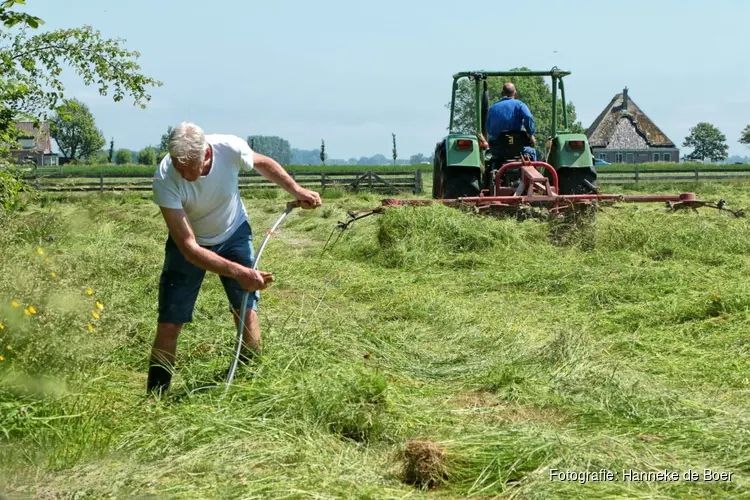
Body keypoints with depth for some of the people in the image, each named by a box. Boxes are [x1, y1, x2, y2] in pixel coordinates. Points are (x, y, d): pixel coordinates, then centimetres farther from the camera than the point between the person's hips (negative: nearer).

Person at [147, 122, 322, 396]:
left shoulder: (231, 148, -29)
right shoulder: (164, 180, -35)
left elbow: (263, 163, -1)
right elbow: (189, 247, -36)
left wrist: (297, 191, -4)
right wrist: (238, 272, -44)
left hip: (234, 235, 2)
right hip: (189, 243, -2)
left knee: (246, 310, -9)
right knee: (168, 324, -8)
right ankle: (154, 397, 5)